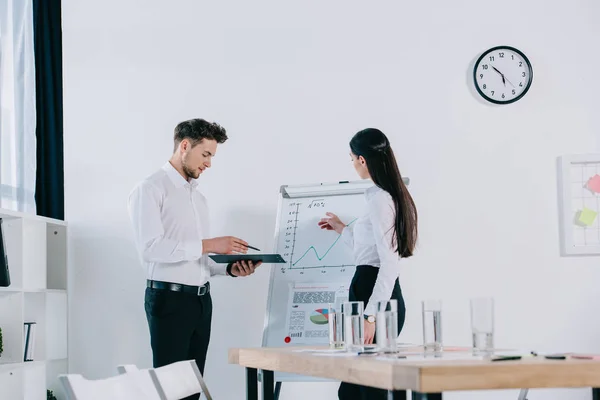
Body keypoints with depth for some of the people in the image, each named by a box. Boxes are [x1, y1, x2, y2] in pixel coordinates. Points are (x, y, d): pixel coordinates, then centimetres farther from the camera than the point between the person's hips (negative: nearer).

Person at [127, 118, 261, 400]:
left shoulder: (197, 195, 19)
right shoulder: (150, 189, -7)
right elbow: (150, 247, -20)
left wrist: (230, 268, 0)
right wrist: (208, 245, -20)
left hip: (201, 299, 8)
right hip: (169, 299, -8)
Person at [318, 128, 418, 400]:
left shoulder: (379, 199, -14)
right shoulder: (392, 195, 16)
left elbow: (390, 264, -22)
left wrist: (371, 315, -24)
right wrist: (342, 229, 39)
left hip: (374, 295, -10)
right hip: (382, 297, 10)